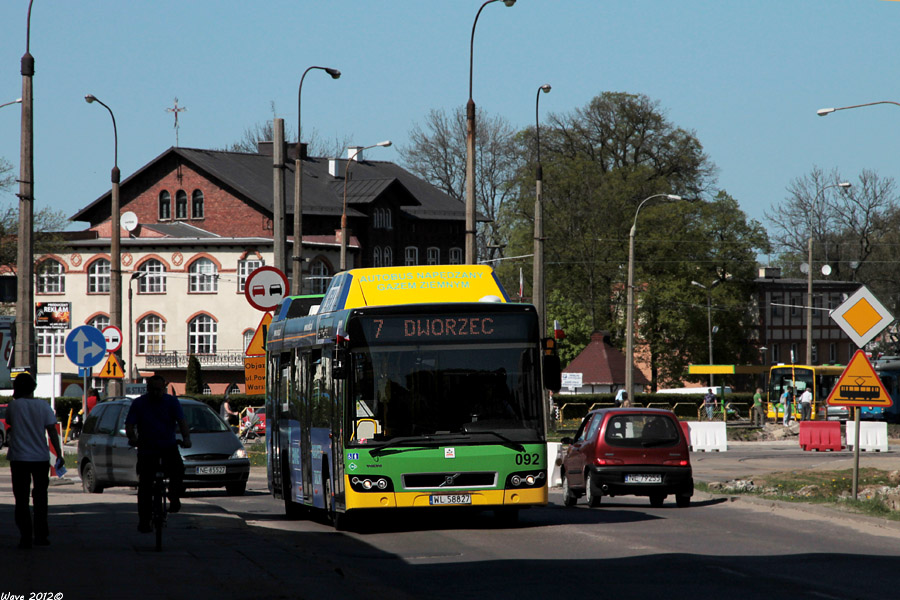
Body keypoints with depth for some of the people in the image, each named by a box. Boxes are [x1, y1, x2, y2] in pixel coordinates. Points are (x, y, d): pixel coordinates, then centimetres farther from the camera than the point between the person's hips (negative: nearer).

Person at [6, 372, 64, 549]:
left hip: (19, 457, -2)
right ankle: (41, 535, 16)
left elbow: (8, 426, 9)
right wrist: (59, 454, -1)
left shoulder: (13, 406, -6)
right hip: (41, 457, 2)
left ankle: (26, 537, -5)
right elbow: (52, 431, -3)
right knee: (40, 497, 15)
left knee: (21, 499, 2)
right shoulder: (43, 406, -1)